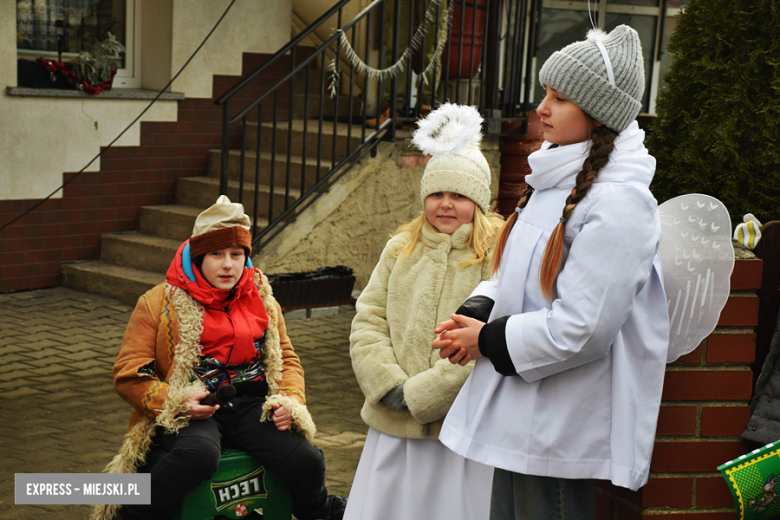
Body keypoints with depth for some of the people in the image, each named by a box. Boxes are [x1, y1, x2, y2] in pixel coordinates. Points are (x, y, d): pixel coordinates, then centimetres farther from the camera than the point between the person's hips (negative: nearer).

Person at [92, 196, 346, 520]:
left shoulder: (263, 302, 17)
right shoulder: (158, 304, 4)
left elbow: (286, 359, 23)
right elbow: (129, 374, 1)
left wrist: (290, 399, 1)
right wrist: (175, 402, -17)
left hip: (250, 405, 4)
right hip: (189, 411, -3)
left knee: (307, 461, -20)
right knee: (199, 454, -38)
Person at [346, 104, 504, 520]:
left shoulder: (498, 256, -8)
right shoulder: (400, 248, 10)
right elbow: (367, 323, 7)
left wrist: (422, 394, -15)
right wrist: (389, 385, -9)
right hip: (393, 426, 5)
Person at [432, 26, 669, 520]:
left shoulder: (618, 204, -20)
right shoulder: (555, 181, 9)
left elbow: (579, 330, -23)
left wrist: (488, 340, -13)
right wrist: (477, 312, -1)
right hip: (517, 413, 9)